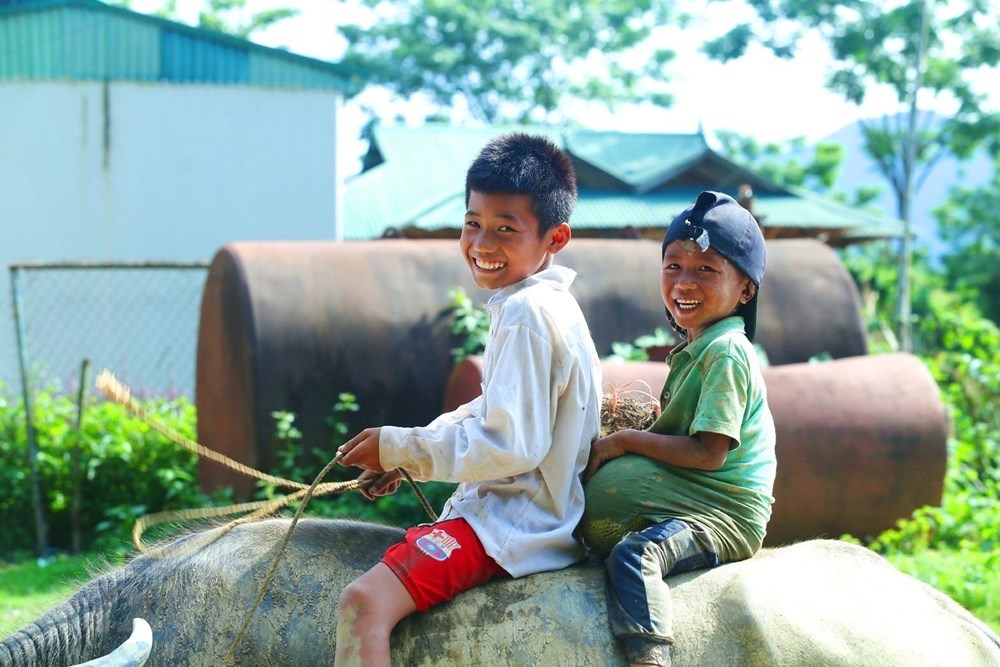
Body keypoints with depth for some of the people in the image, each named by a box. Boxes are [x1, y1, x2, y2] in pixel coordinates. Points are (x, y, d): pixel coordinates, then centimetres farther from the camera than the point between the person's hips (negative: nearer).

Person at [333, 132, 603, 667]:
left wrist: (397, 448, -15)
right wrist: (405, 456, 8)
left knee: (364, 603, -25)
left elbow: (510, 444, -24)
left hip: (512, 523, -11)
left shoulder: (527, 315, -20)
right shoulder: (543, 303, 13)